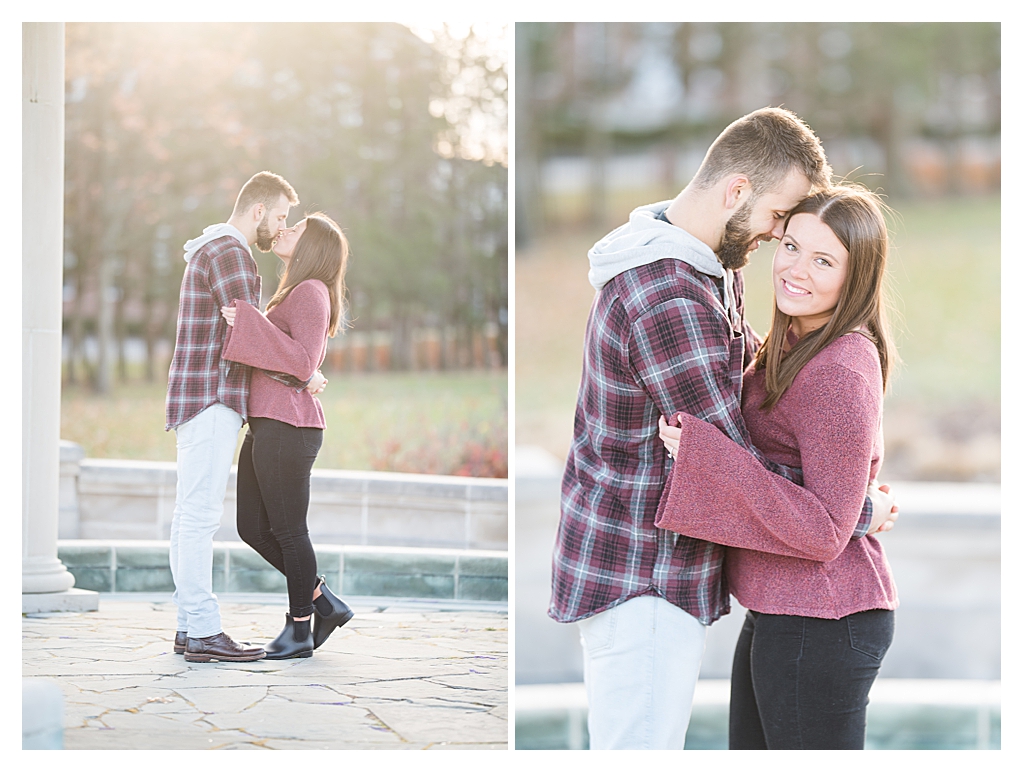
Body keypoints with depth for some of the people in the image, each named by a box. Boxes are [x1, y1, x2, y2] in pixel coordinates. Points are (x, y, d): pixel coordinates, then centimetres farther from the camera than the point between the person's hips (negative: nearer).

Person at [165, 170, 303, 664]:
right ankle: (203, 632, -11)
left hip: (199, 401, 11)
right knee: (201, 514, -10)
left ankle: (189, 626, 10)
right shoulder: (230, 253, -12)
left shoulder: (211, 251, 22)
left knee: (191, 515, 8)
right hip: (212, 401, -11)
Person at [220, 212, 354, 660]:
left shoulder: (312, 292, -10)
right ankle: (325, 603, 20)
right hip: (266, 427, 10)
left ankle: (299, 629, 12)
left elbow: (303, 362, -20)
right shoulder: (293, 294, 19)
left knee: (288, 531, 0)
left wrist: (248, 323, -22)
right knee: (253, 528, 12)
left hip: (287, 429, -10)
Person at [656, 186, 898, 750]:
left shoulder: (842, 371, -21)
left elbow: (825, 533, -24)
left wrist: (706, 455, -26)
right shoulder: (791, 346, 8)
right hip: (776, 612, 10)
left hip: (819, 625, -10)